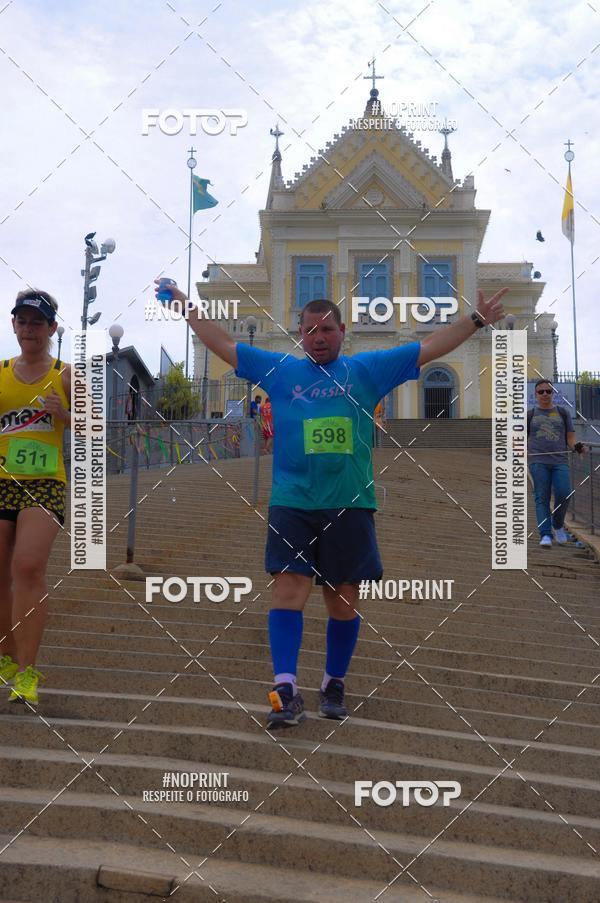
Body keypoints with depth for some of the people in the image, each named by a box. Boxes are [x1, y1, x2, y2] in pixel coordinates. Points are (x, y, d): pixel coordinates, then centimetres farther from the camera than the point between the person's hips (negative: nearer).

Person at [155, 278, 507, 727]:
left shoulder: (367, 369, 9)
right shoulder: (278, 369, 10)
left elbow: (429, 348, 9)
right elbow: (222, 343, 12)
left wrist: (476, 319, 6)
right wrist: (185, 303, 9)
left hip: (350, 505, 1)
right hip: (291, 503, 0)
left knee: (343, 601, 8)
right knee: (289, 589, -11)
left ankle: (334, 684, 25)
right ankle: (286, 690, -11)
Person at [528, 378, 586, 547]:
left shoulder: (562, 412, 15)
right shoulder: (530, 414, 12)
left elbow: (570, 437, 13)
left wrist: (576, 446, -9)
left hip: (560, 460, 1)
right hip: (538, 461, -1)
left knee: (564, 494, -13)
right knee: (542, 497, -7)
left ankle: (558, 526, 13)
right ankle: (545, 535, -9)